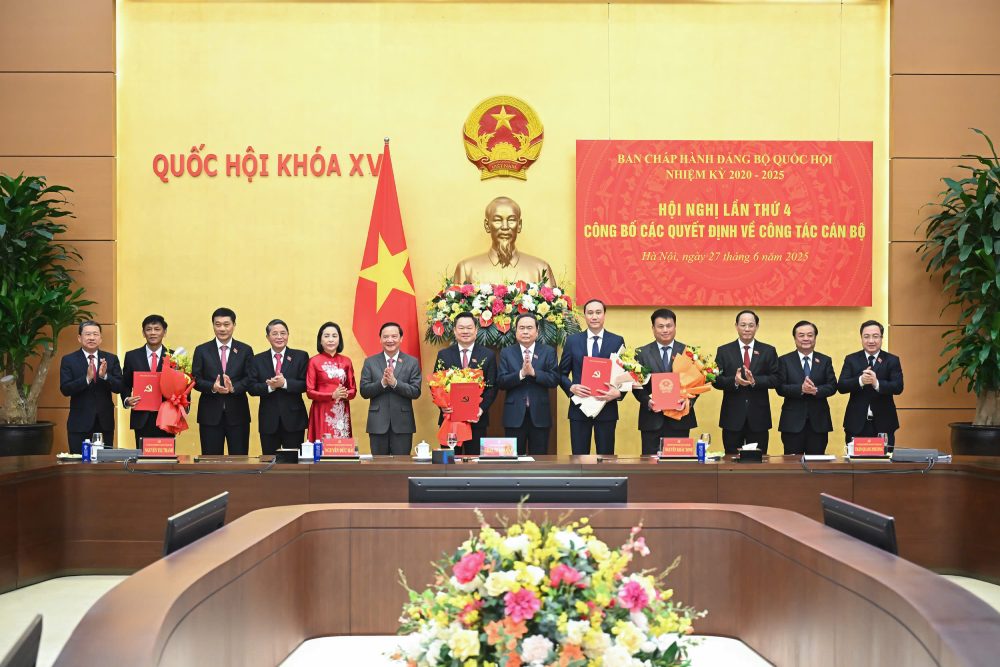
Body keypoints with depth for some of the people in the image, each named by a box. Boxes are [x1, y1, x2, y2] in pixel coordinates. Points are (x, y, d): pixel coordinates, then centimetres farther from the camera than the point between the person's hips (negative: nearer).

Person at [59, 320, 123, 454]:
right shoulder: (69, 360, 0)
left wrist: (105, 376, -20)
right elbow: (65, 389, -10)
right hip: (80, 423, -2)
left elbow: (119, 387, -2)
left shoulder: (111, 359, 6)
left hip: (105, 423, 2)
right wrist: (87, 378, -24)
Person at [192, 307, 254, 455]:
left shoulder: (245, 350, 7)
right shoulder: (201, 350, 7)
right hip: (210, 414, 0)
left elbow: (250, 378, 0)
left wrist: (233, 387, -20)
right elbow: (196, 379, 1)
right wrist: (213, 387, -19)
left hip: (237, 414, 0)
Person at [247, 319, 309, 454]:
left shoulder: (301, 356, 3)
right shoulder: (257, 360, 8)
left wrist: (285, 383, -19)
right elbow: (251, 388, 0)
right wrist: (269, 386, -17)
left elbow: (306, 384, -5)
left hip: (293, 419, -1)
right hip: (268, 420, 2)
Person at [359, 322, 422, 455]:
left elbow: (416, 392, -4)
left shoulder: (412, 362, 4)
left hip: (402, 424, -1)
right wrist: (382, 383, -16)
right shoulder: (370, 362, 6)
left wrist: (394, 382, -18)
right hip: (378, 424, 1)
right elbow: (364, 391, 0)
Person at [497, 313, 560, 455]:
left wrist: (533, 372, -19)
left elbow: (555, 380, -6)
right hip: (514, 415, 0)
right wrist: (521, 373, -19)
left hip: (539, 415, 0)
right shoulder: (506, 353, 5)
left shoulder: (548, 352, 4)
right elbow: (501, 382, -5)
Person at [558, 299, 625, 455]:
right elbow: (562, 373, 7)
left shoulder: (617, 341, 3)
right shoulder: (572, 341, 5)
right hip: (579, 408, 1)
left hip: (607, 408, 0)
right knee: (579, 457, 4)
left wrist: (618, 392, -16)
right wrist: (571, 387, -12)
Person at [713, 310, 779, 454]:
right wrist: (734, 380, -20)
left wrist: (755, 381, -19)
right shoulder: (723, 351, 5)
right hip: (732, 417, 0)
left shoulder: (768, 351, 6)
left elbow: (775, 378, -2)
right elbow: (716, 380, -1)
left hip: (758, 417, 0)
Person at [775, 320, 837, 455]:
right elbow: (780, 388, -5)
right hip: (792, 422, -2)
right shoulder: (784, 360, 5)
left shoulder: (825, 361, 11)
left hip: (818, 422, 2)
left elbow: (832, 386, 1)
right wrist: (801, 389, -22)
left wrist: (816, 390, -20)